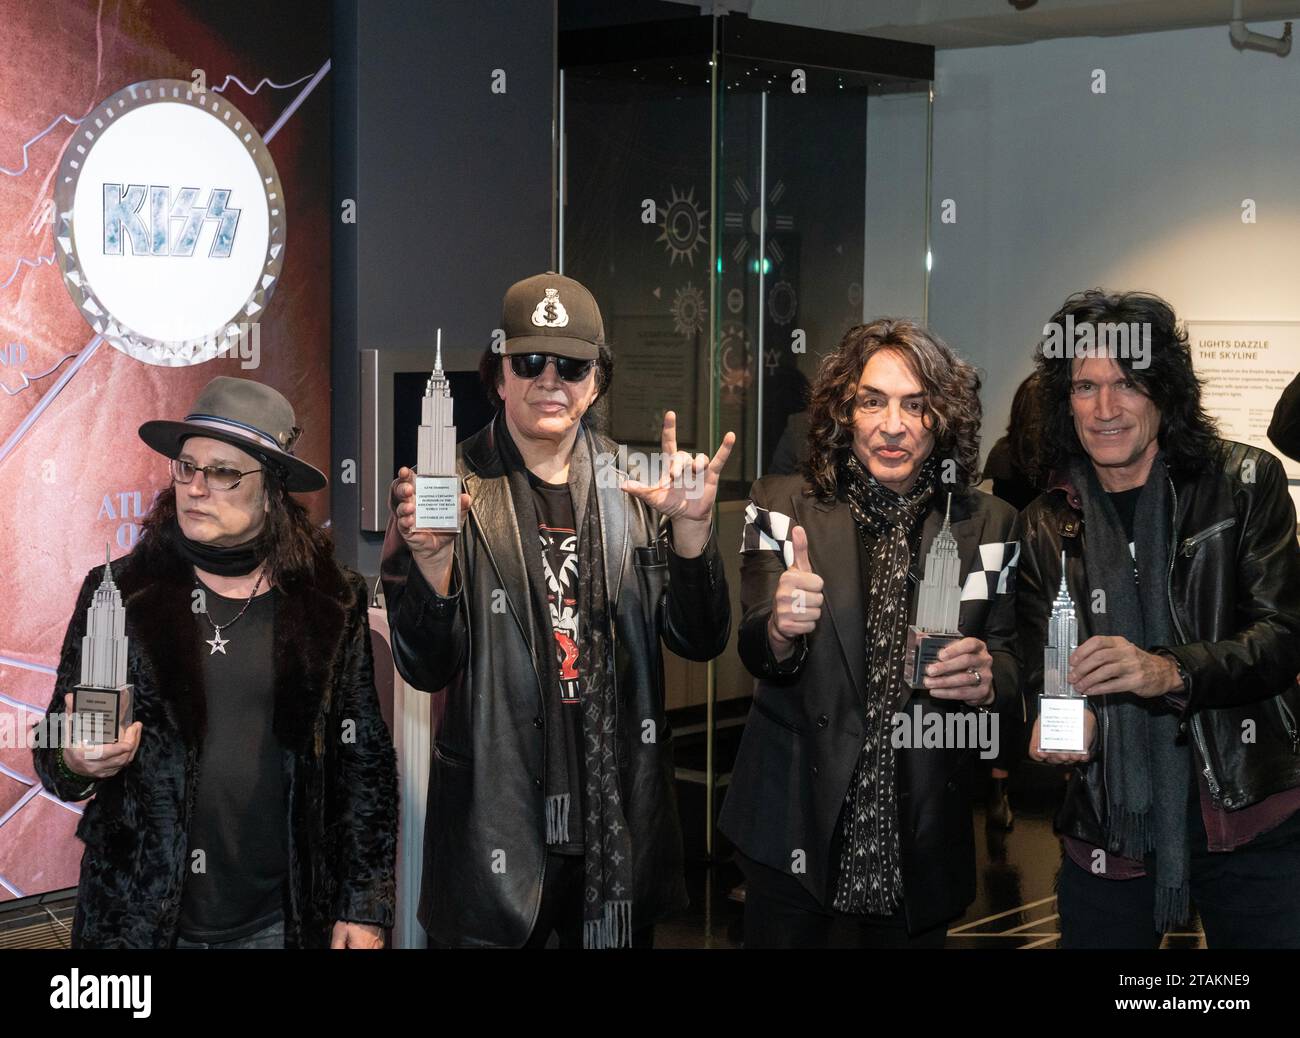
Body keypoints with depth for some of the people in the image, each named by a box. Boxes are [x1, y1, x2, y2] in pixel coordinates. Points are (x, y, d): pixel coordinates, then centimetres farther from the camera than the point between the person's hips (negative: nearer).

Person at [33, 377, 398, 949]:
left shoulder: (333, 602, -1)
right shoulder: (117, 591, -1)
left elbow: (364, 763, 2)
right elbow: (55, 761, 3)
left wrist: (365, 912, 0)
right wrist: (74, 762, -20)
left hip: (279, 920, 0)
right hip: (138, 919, 0)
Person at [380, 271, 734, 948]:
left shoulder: (632, 485, 4)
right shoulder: (456, 486, -5)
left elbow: (700, 641, 1)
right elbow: (426, 669, -8)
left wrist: (691, 526, -13)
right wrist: (430, 556, -25)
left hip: (620, 813, 3)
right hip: (497, 814, -3)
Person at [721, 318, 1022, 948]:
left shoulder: (988, 525, 3)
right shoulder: (783, 506, -2)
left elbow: (1010, 661, 4)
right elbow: (755, 654, -10)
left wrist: (987, 677, -20)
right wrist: (780, 632, -34)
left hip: (922, 840, 2)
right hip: (798, 821, -1)